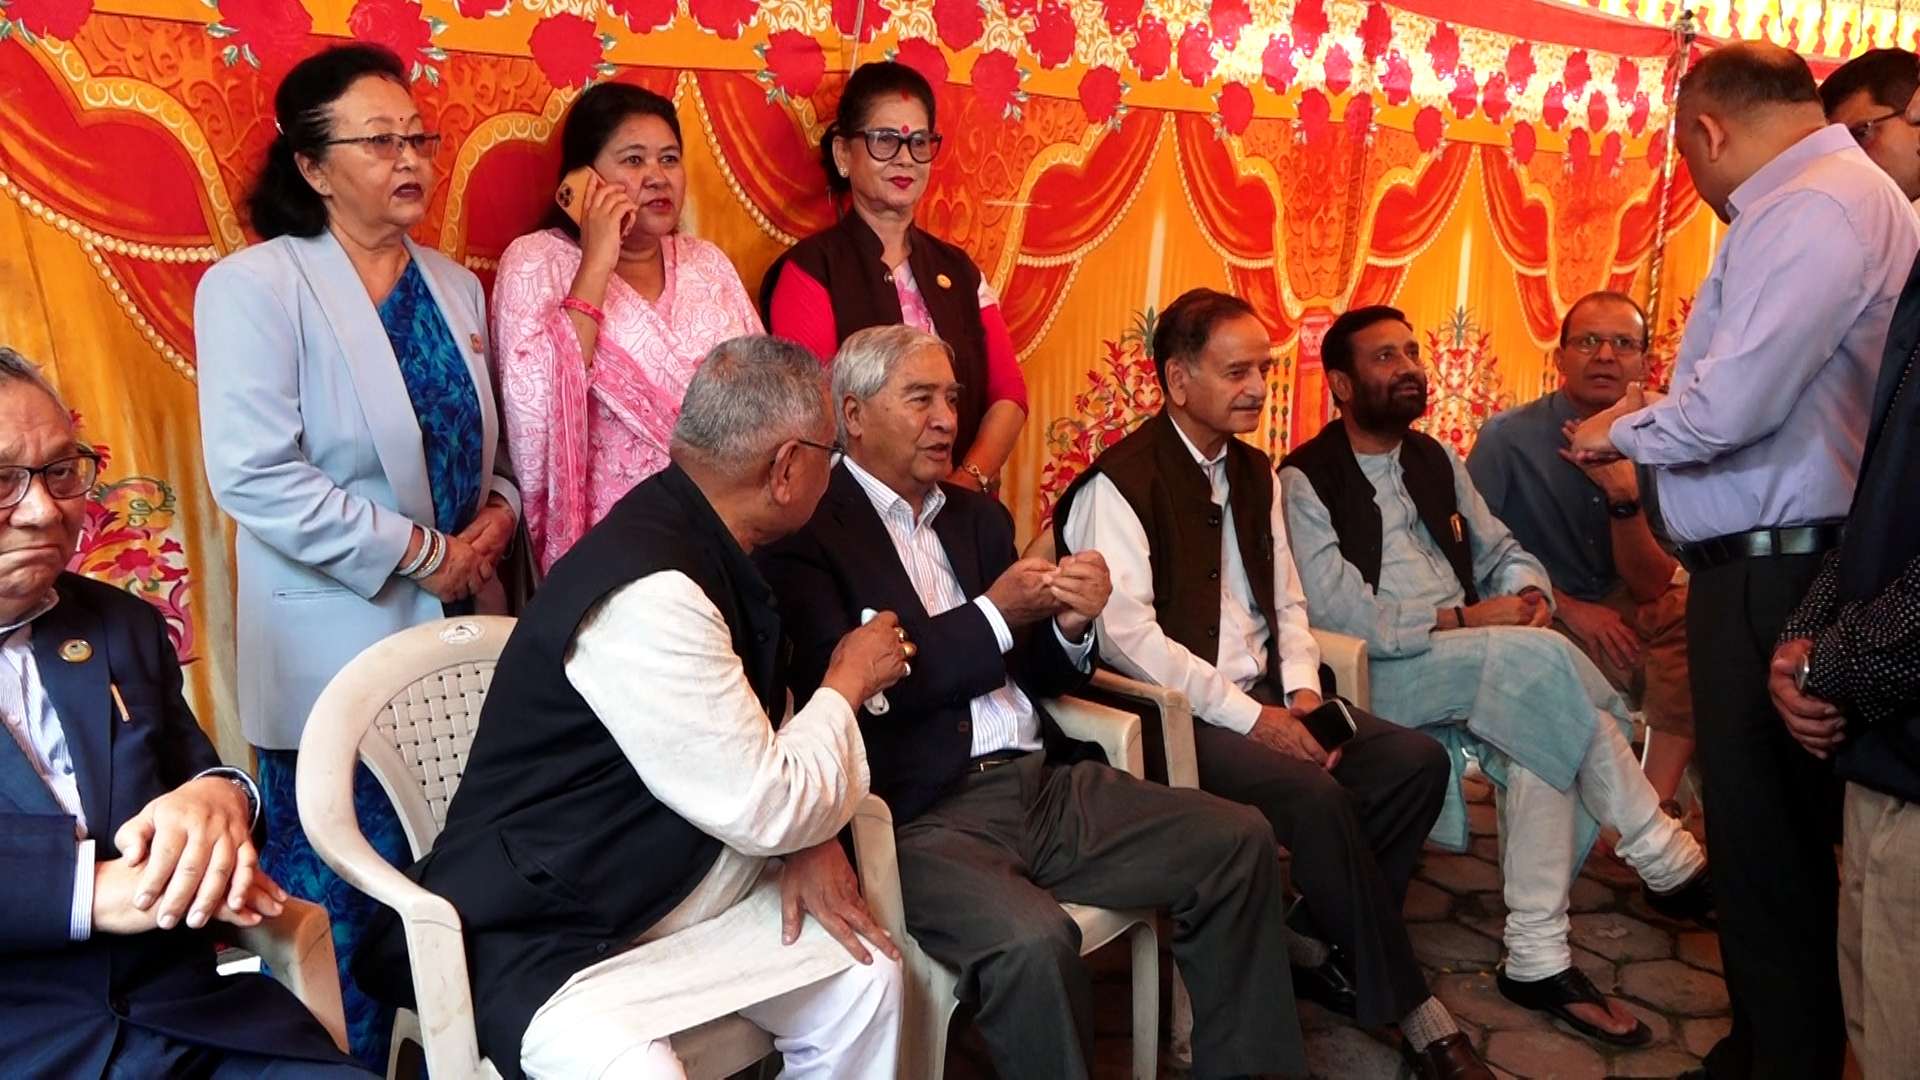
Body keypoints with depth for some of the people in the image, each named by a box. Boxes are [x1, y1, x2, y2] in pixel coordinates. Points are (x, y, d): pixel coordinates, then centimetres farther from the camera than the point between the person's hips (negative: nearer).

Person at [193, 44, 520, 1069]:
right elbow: (253, 475, -17)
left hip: (455, 638, 6)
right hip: (335, 653, -5)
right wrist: (418, 552, -15)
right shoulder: (255, 286, -7)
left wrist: (498, 512, -1)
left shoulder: (455, 286, 12)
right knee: (341, 915, 3)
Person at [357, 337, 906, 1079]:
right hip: (552, 941, -9)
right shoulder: (650, 593, -28)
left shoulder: (709, 548, 3)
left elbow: (755, 733, 13)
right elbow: (767, 809, -24)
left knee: (864, 976, 3)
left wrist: (811, 837, -5)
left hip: (683, 893, 9)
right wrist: (847, 683, -8)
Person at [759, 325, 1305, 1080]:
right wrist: (992, 615, -13)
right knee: (1033, 940, -33)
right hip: (922, 816, -7)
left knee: (1239, 843, -2)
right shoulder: (808, 531, -5)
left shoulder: (979, 515, 19)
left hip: (1047, 783, 8)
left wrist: (1070, 626, -3)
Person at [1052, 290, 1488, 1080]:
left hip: (1261, 698, 8)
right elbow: (1127, 636, -20)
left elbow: (1286, 604, 17)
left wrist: (1301, 693, -3)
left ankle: (1321, 947, 4)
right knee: (1317, 796, -28)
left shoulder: (1254, 472, 14)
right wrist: (1251, 715, -20)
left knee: (1416, 761, -10)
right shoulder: (1119, 482, -12)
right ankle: (1410, 1007, -8)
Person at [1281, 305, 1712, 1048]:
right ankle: (1666, 860, -14)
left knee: (1541, 731, -26)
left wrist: (1528, 593, -6)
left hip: (1483, 668, 7)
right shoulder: (1304, 480, -6)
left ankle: (1537, 957, -18)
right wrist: (1458, 619, -17)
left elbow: (1503, 552, 19)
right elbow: (1335, 614, -16)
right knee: (1539, 659, -28)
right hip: (1373, 674, -6)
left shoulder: (1435, 460, 17)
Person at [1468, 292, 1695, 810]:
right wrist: (1566, 607, -18)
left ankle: (1655, 803, -14)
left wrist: (1623, 497, -21)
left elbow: (1650, 589, -4)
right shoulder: (1509, 436, -8)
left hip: (1623, 613, 4)